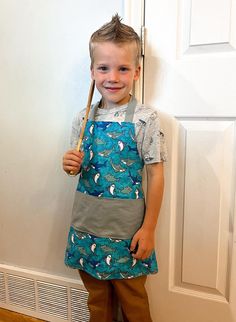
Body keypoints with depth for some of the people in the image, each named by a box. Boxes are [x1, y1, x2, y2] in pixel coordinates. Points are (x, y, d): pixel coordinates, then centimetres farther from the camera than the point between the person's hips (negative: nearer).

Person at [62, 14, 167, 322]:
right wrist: (70, 165, -12)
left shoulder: (145, 118, -12)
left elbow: (156, 174, -11)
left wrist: (149, 228, -10)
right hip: (86, 225, 5)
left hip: (126, 229, -4)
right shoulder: (83, 118, 1)